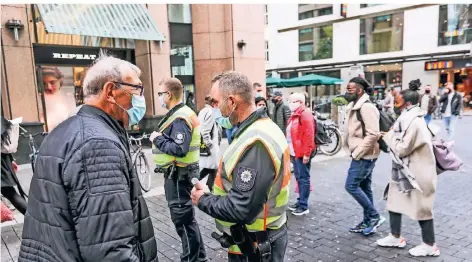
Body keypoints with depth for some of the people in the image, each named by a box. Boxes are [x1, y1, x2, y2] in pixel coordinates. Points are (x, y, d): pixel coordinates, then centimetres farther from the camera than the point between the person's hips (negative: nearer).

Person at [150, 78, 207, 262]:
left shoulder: (180, 118, -20)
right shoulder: (178, 114, 12)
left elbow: (179, 149, -29)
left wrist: (157, 139, -19)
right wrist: (160, 138, 1)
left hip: (179, 175, -11)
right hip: (176, 174, 11)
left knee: (182, 219, 1)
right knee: (185, 217, 19)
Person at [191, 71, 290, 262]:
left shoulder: (255, 144, -29)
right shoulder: (264, 128, 4)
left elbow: (240, 209, -31)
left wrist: (203, 200, -15)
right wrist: (210, 194, 2)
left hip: (252, 246, -9)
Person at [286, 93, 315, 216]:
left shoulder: (305, 115, -13)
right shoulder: (294, 115, 16)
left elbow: (309, 136, -19)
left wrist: (307, 153, -21)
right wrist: (291, 151, 16)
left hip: (302, 154, -9)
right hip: (295, 153, 9)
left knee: (303, 179, -2)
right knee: (299, 178, 15)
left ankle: (304, 206, 4)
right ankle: (300, 201, 25)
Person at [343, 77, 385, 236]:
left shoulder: (366, 107, -18)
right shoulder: (355, 106, 13)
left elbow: (373, 134, -25)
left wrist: (356, 153, -20)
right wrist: (354, 152, 10)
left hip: (364, 155, -10)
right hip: (361, 155, 10)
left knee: (351, 186, -7)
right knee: (364, 188, 14)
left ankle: (375, 217, 5)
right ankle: (368, 222, 24)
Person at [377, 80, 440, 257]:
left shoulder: (414, 122, -22)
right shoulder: (408, 119, 9)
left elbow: (402, 149, -22)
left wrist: (388, 136, -9)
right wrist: (390, 136, 0)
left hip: (416, 172, -10)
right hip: (404, 170, 10)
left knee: (421, 208, 3)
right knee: (394, 201, 15)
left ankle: (430, 246, 19)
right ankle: (395, 237, 28)